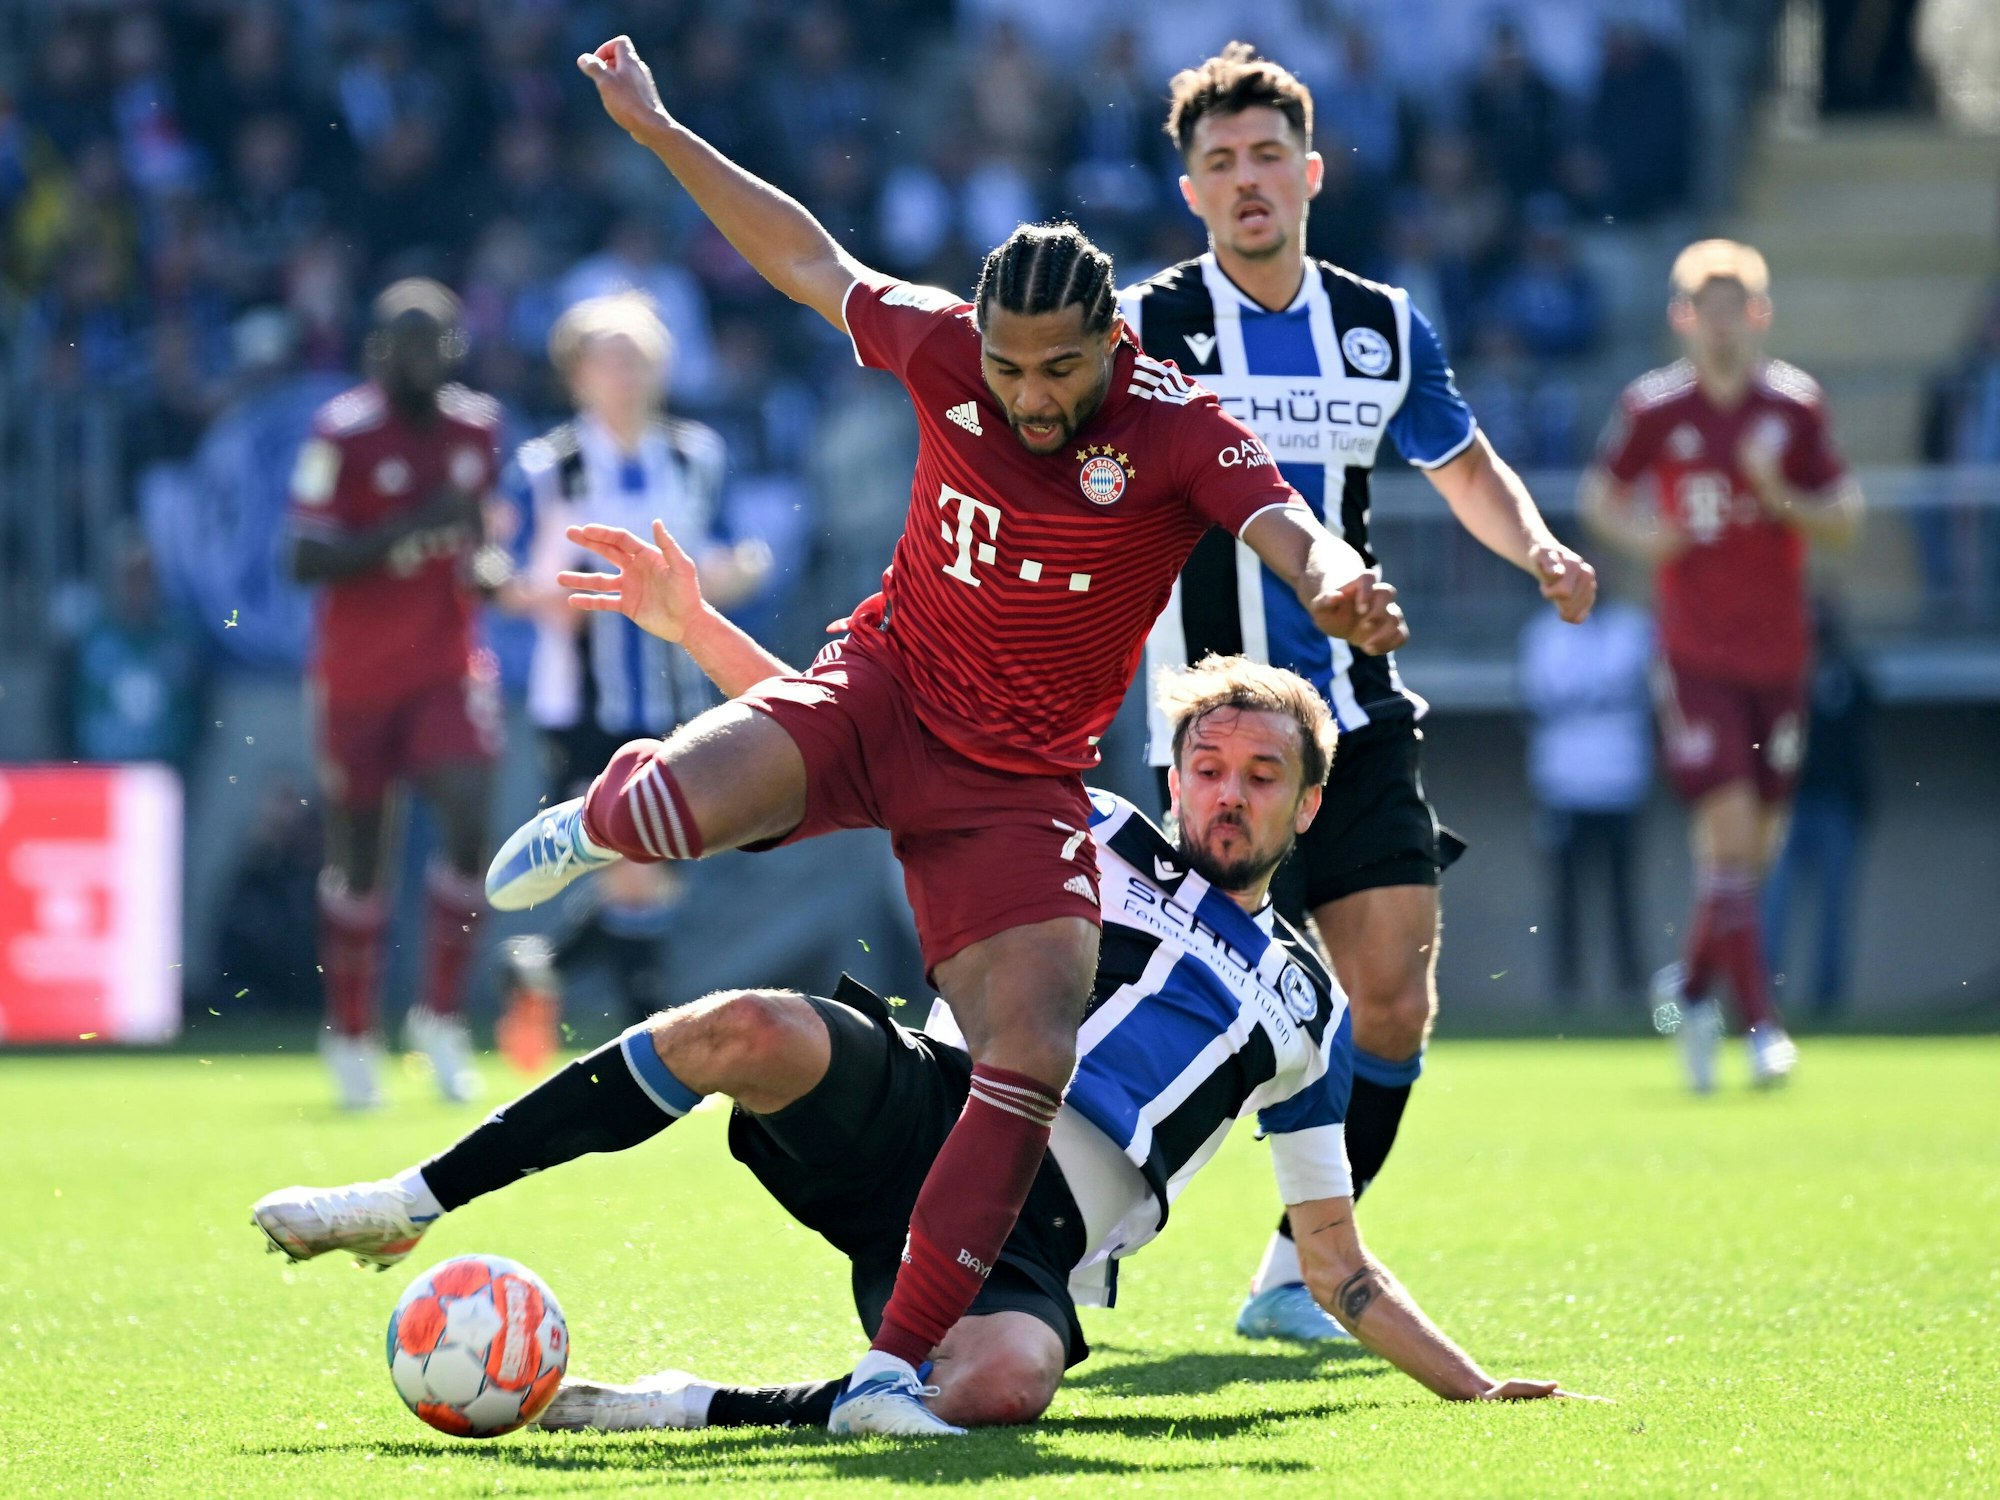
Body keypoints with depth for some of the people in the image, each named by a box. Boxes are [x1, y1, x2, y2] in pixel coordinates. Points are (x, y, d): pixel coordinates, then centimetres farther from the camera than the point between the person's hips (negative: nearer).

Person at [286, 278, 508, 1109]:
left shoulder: (478, 429, 3)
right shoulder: (341, 434, -13)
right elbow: (307, 560, -17)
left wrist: (485, 564, -3)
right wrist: (410, 530, -25)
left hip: (448, 665, 3)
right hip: (356, 669, -3)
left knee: (469, 825, -14)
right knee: (356, 852, 6)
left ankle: (440, 1014, 1)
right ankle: (352, 1033, 22)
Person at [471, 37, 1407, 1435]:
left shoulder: (1179, 429, -17)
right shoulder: (943, 346, -9)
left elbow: (1295, 535, -33)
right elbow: (817, 263, 9)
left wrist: (1338, 581, -58)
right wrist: (659, 132, 12)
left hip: (1020, 779, -1)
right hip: (883, 686, 1)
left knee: (1036, 1058, -16)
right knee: (690, 801, -29)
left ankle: (894, 1369, -8)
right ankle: (607, 818, 13)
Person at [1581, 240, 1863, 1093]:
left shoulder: (1796, 406, 1)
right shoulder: (1653, 408, -2)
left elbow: (1845, 518, 2)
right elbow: (1600, 494, 10)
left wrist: (1784, 498, -17)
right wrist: (1635, 533, -10)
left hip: (1777, 652, 3)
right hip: (1694, 651, -3)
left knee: (1757, 844, 8)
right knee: (1728, 825, -14)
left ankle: (1691, 984, 30)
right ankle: (1759, 1022, -10)